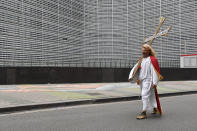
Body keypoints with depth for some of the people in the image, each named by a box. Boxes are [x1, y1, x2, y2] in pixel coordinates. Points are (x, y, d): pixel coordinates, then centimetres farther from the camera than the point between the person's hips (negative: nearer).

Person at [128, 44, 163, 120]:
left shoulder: (152, 60, -8)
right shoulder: (141, 60, 14)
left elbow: (155, 71, -14)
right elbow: (134, 69, 9)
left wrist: (155, 82, -19)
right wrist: (131, 76, -6)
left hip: (148, 80, -7)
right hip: (141, 81, 7)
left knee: (145, 95, -13)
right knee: (150, 95, 19)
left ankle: (144, 113, -10)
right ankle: (155, 109, 36)